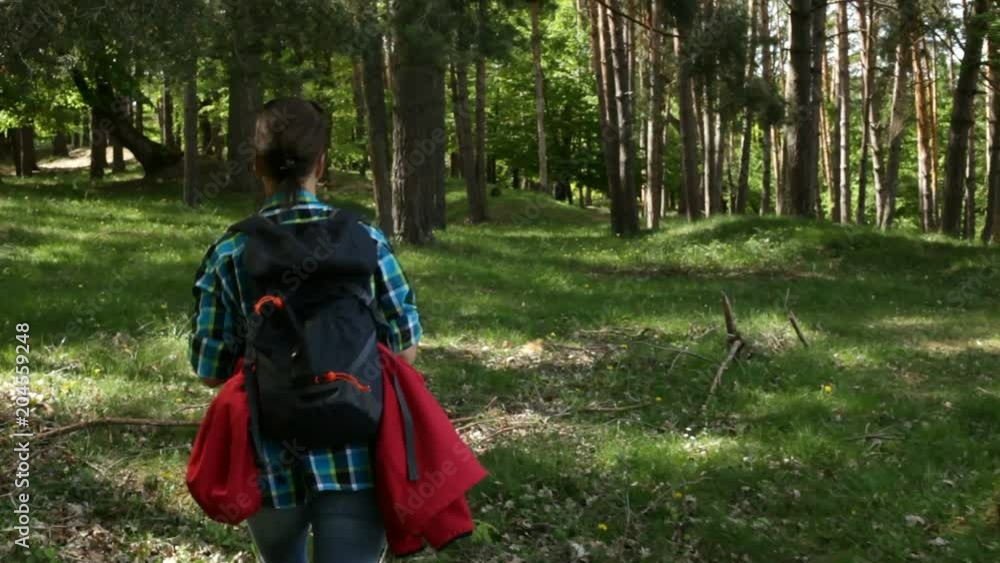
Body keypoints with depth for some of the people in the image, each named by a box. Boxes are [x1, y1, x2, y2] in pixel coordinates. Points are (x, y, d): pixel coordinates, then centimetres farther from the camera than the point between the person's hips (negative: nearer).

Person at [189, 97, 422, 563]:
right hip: (356, 459, -1)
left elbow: (211, 371, -2)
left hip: (273, 462, 2)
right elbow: (405, 351, -1)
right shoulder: (365, 241, -6)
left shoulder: (229, 254, -6)